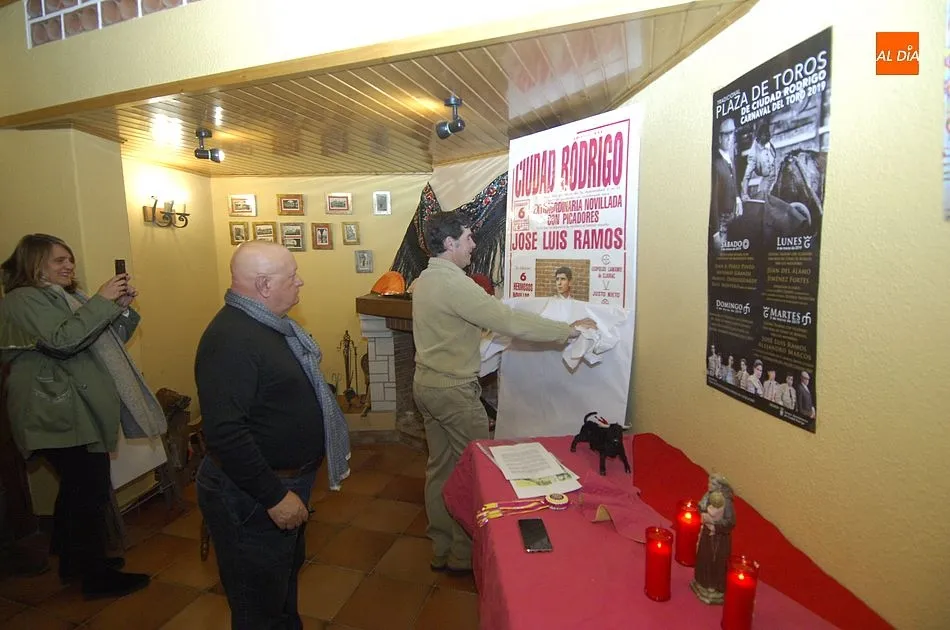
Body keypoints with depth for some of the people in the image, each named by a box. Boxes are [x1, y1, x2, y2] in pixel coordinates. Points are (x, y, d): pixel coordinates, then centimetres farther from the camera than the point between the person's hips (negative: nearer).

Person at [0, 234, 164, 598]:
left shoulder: (65, 297, 19)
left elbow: (107, 342, 16)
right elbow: (61, 342, -25)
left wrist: (122, 307, 2)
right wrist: (102, 301, -23)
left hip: (80, 412, 10)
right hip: (60, 415, -10)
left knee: (76, 489, 18)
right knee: (92, 492, -7)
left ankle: (73, 561, 33)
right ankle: (96, 577, 6)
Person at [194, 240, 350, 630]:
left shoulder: (268, 323, 6)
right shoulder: (231, 340, -27)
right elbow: (225, 434, -32)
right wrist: (274, 497, -26)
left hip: (286, 480, 10)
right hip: (252, 495, -10)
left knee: (286, 575, 28)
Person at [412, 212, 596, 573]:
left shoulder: (425, 280, 8)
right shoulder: (455, 284, -22)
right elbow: (510, 321, -26)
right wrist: (570, 330, -19)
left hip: (426, 384, 9)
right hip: (453, 390, -9)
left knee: (440, 467, 17)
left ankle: (441, 550, 31)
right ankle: (464, 555, 21)